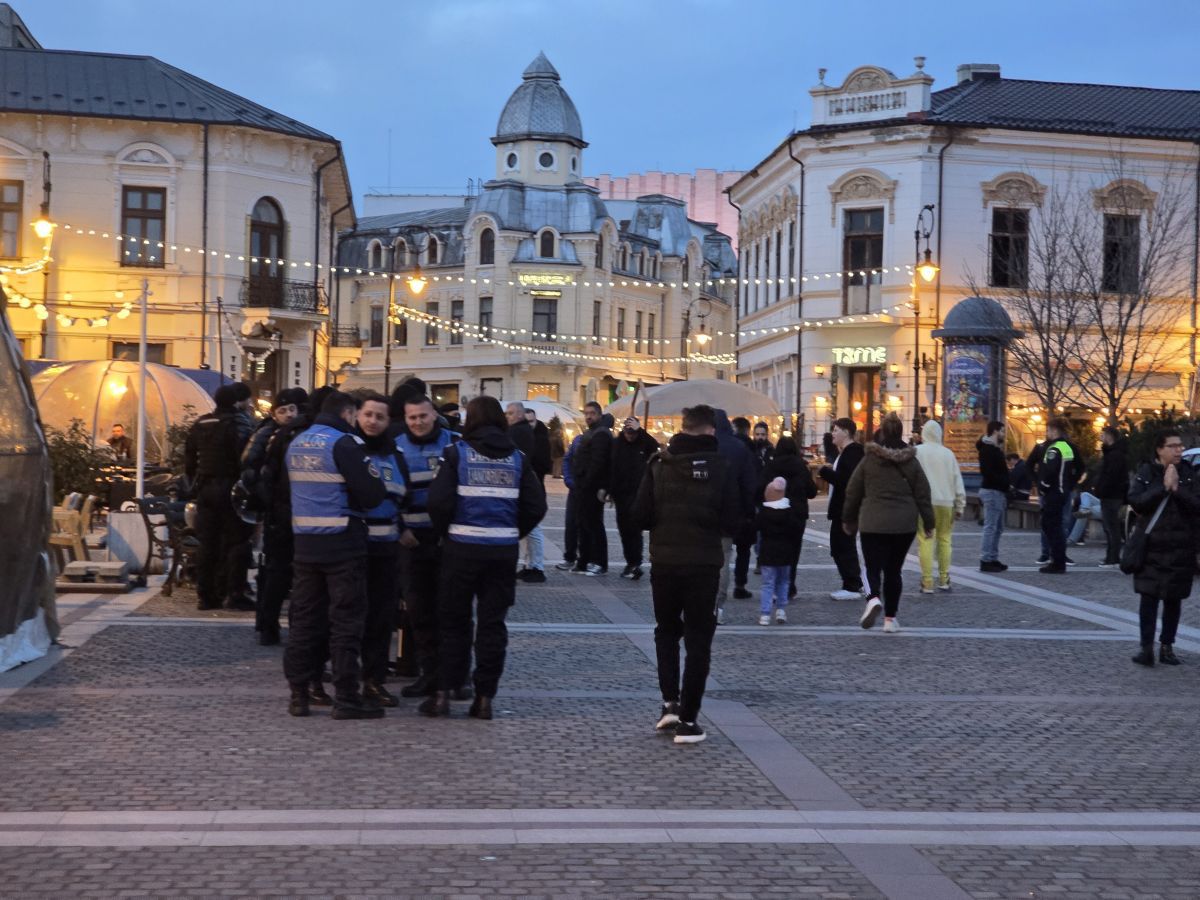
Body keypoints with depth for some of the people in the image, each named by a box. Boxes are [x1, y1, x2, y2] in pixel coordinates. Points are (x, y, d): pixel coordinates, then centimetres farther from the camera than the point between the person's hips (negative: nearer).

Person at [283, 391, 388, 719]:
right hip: (343, 543, -6)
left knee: (304, 618, 11)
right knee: (346, 619, -1)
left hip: (305, 542, 7)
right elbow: (373, 493, -16)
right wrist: (377, 483, 4)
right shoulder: (344, 443, -12)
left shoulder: (295, 444, 11)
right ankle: (346, 697, -1)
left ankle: (298, 694, 13)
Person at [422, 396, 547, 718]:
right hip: (504, 550, 2)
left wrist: (445, 532, 5)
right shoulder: (517, 458, 6)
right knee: (493, 623, 8)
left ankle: (443, 694, 8)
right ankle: (484, 697, 9)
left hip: (462, 547, -2)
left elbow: (439, 501, -12)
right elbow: (536, 507, 2)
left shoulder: (457, 453, -3)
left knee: (453, 621, 9)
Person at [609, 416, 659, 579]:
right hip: (620, 493, 4)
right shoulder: (617, 443, 4)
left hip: (638, 493, -4)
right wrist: (609, 490, 0)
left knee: (634, 528, -12)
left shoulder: (643, 442, -2)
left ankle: (636, 563, -12)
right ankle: (631, 562, 19)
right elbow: (609, 468, 4)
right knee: (624, 529, 9)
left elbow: (655, 446, -26)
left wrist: (640, 430, -29)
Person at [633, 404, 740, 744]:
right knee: (698, 640, 6)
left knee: (666, 630, 21)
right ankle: (687, 720, 5)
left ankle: (670, 702, 10)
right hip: (704, 562, -1)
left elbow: (641, 515, -6)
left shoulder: (659, 463, -3)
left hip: (664, 560, 2)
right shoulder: (720, 466, -6)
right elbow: (732, 522, -6)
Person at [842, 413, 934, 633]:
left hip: (873, 523, -2)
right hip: (904, 524, 2)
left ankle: (873, 599, -31)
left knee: (874, 567, 0)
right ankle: (890, 618, 15)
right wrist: (928, 523, 13)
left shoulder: (869, 459, -2)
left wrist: (848, 519, 17)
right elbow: (923, 494, 4)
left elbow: (853, 491, 4)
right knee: (893, 569, 14)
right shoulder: (911, 461, 2)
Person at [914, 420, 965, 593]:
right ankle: (944, 580, 15)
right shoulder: (948, 453, 7)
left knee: (926, 541, -3)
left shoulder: (917, 452, -2)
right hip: (946, 503, 3)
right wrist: (960, 506, 15)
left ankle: (927, 583, -7)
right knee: (944, 539, 13)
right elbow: (957, 481, 10)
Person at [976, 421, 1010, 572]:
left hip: (999, 492, 10)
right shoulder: (987, 449, -13)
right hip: (991, 491, -10)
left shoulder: (995, 449, 18)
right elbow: (987, 472, -24)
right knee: (991, 527, -8)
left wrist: (1005, 484, 7)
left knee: (998, 528, 14)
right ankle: (985, 561, -6)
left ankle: (993, 559, 19)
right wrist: (1003, 481, -19)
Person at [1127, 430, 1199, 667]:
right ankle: (1147, 647, -5)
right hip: (1152, 546, -2)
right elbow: (1135, 502, -13)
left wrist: (1177, 489, -18)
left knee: (1173, 599, 6)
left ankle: (1167, 647, 14)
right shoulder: (1146, 472, 0)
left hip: (1181, 549, 2)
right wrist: (1163, 487, -18)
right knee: (1149, 598, -5)